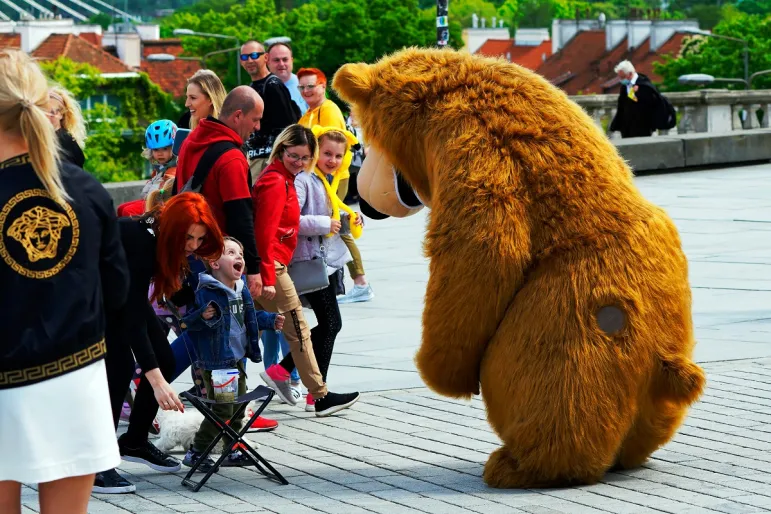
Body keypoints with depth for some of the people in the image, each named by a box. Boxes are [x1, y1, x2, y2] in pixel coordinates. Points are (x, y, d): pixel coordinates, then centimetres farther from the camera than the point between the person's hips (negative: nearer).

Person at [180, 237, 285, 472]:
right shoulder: (206, 291, -20)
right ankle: (195, 452, 5)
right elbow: (188, 322, -23)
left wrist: (271, 321, 14)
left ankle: (233, 451, 30)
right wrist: (202, 316, -41)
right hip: (215, 362, -9)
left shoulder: (242, 290, 7)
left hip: (238, 360, 9)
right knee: (222, 410, -7)